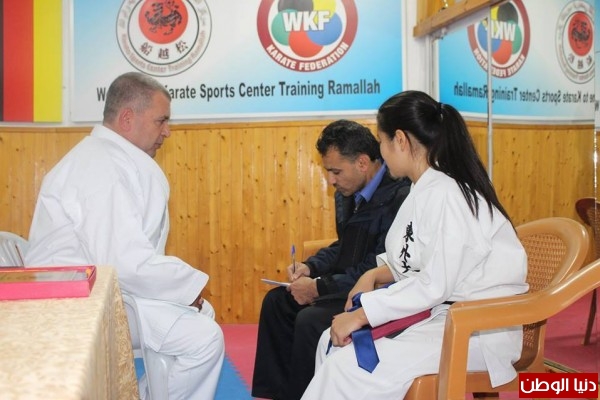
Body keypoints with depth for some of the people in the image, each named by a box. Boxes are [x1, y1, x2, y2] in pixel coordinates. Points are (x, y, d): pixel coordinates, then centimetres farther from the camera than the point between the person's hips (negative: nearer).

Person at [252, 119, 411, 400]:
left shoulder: (400, 197, -24)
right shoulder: (350, 193, 5)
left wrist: (320, 287, -21)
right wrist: (311, 267, 1)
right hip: (353, 283, 10)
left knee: (311, 320, -27)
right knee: (277, 301, 6)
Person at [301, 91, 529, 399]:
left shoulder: (446, 195, -21)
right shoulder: (427, 189, 9)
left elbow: (435, 285, -23)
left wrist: (362, 313, -18)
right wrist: (376, 275, 0)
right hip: (439, 312, 9)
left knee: (349, 366, -21)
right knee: (334, 342, 1)